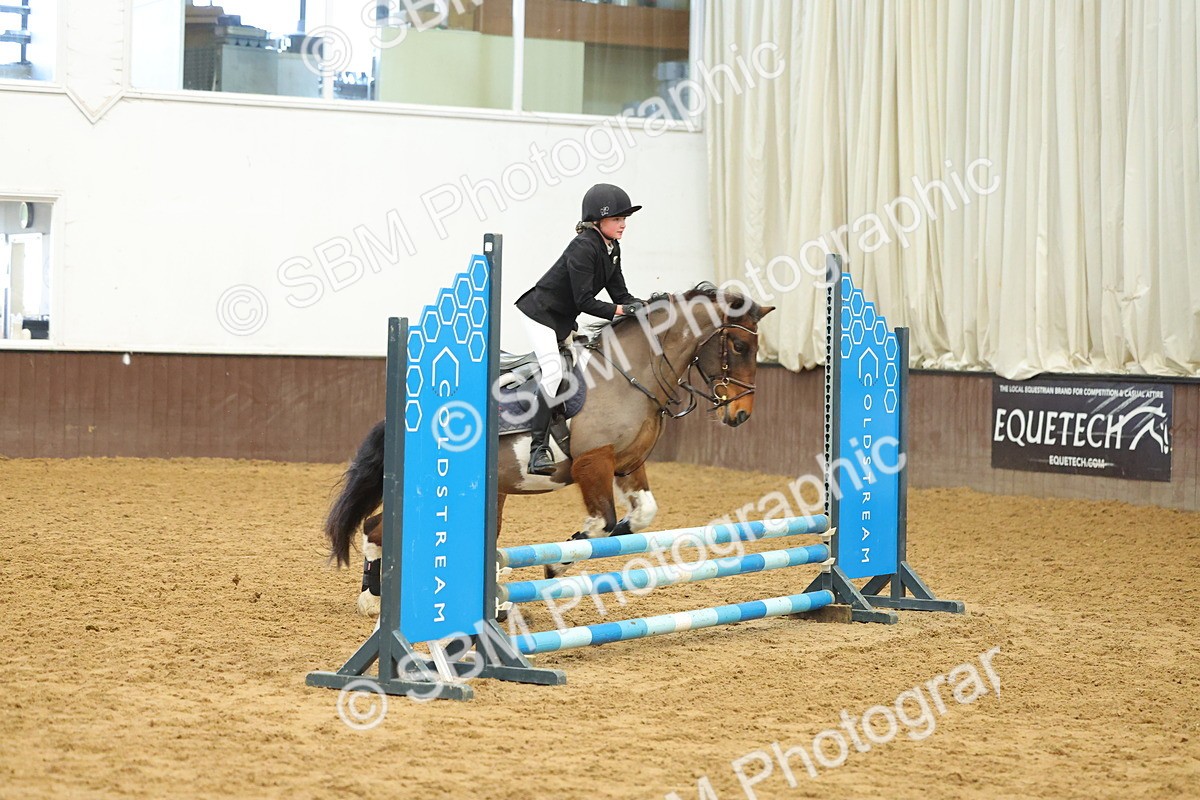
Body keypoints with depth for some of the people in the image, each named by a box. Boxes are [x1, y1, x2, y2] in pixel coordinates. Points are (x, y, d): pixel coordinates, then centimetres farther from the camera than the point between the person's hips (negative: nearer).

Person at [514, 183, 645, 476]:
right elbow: (584, 301, -27)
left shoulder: (611, 249, 4)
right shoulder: (583, 248, -24)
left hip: (564, 320, 10)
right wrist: (618, 311, -31)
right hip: (540, 312, -10)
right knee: (552, 369, -24)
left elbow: (620, 294, 3)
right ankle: (538, 449, -27)